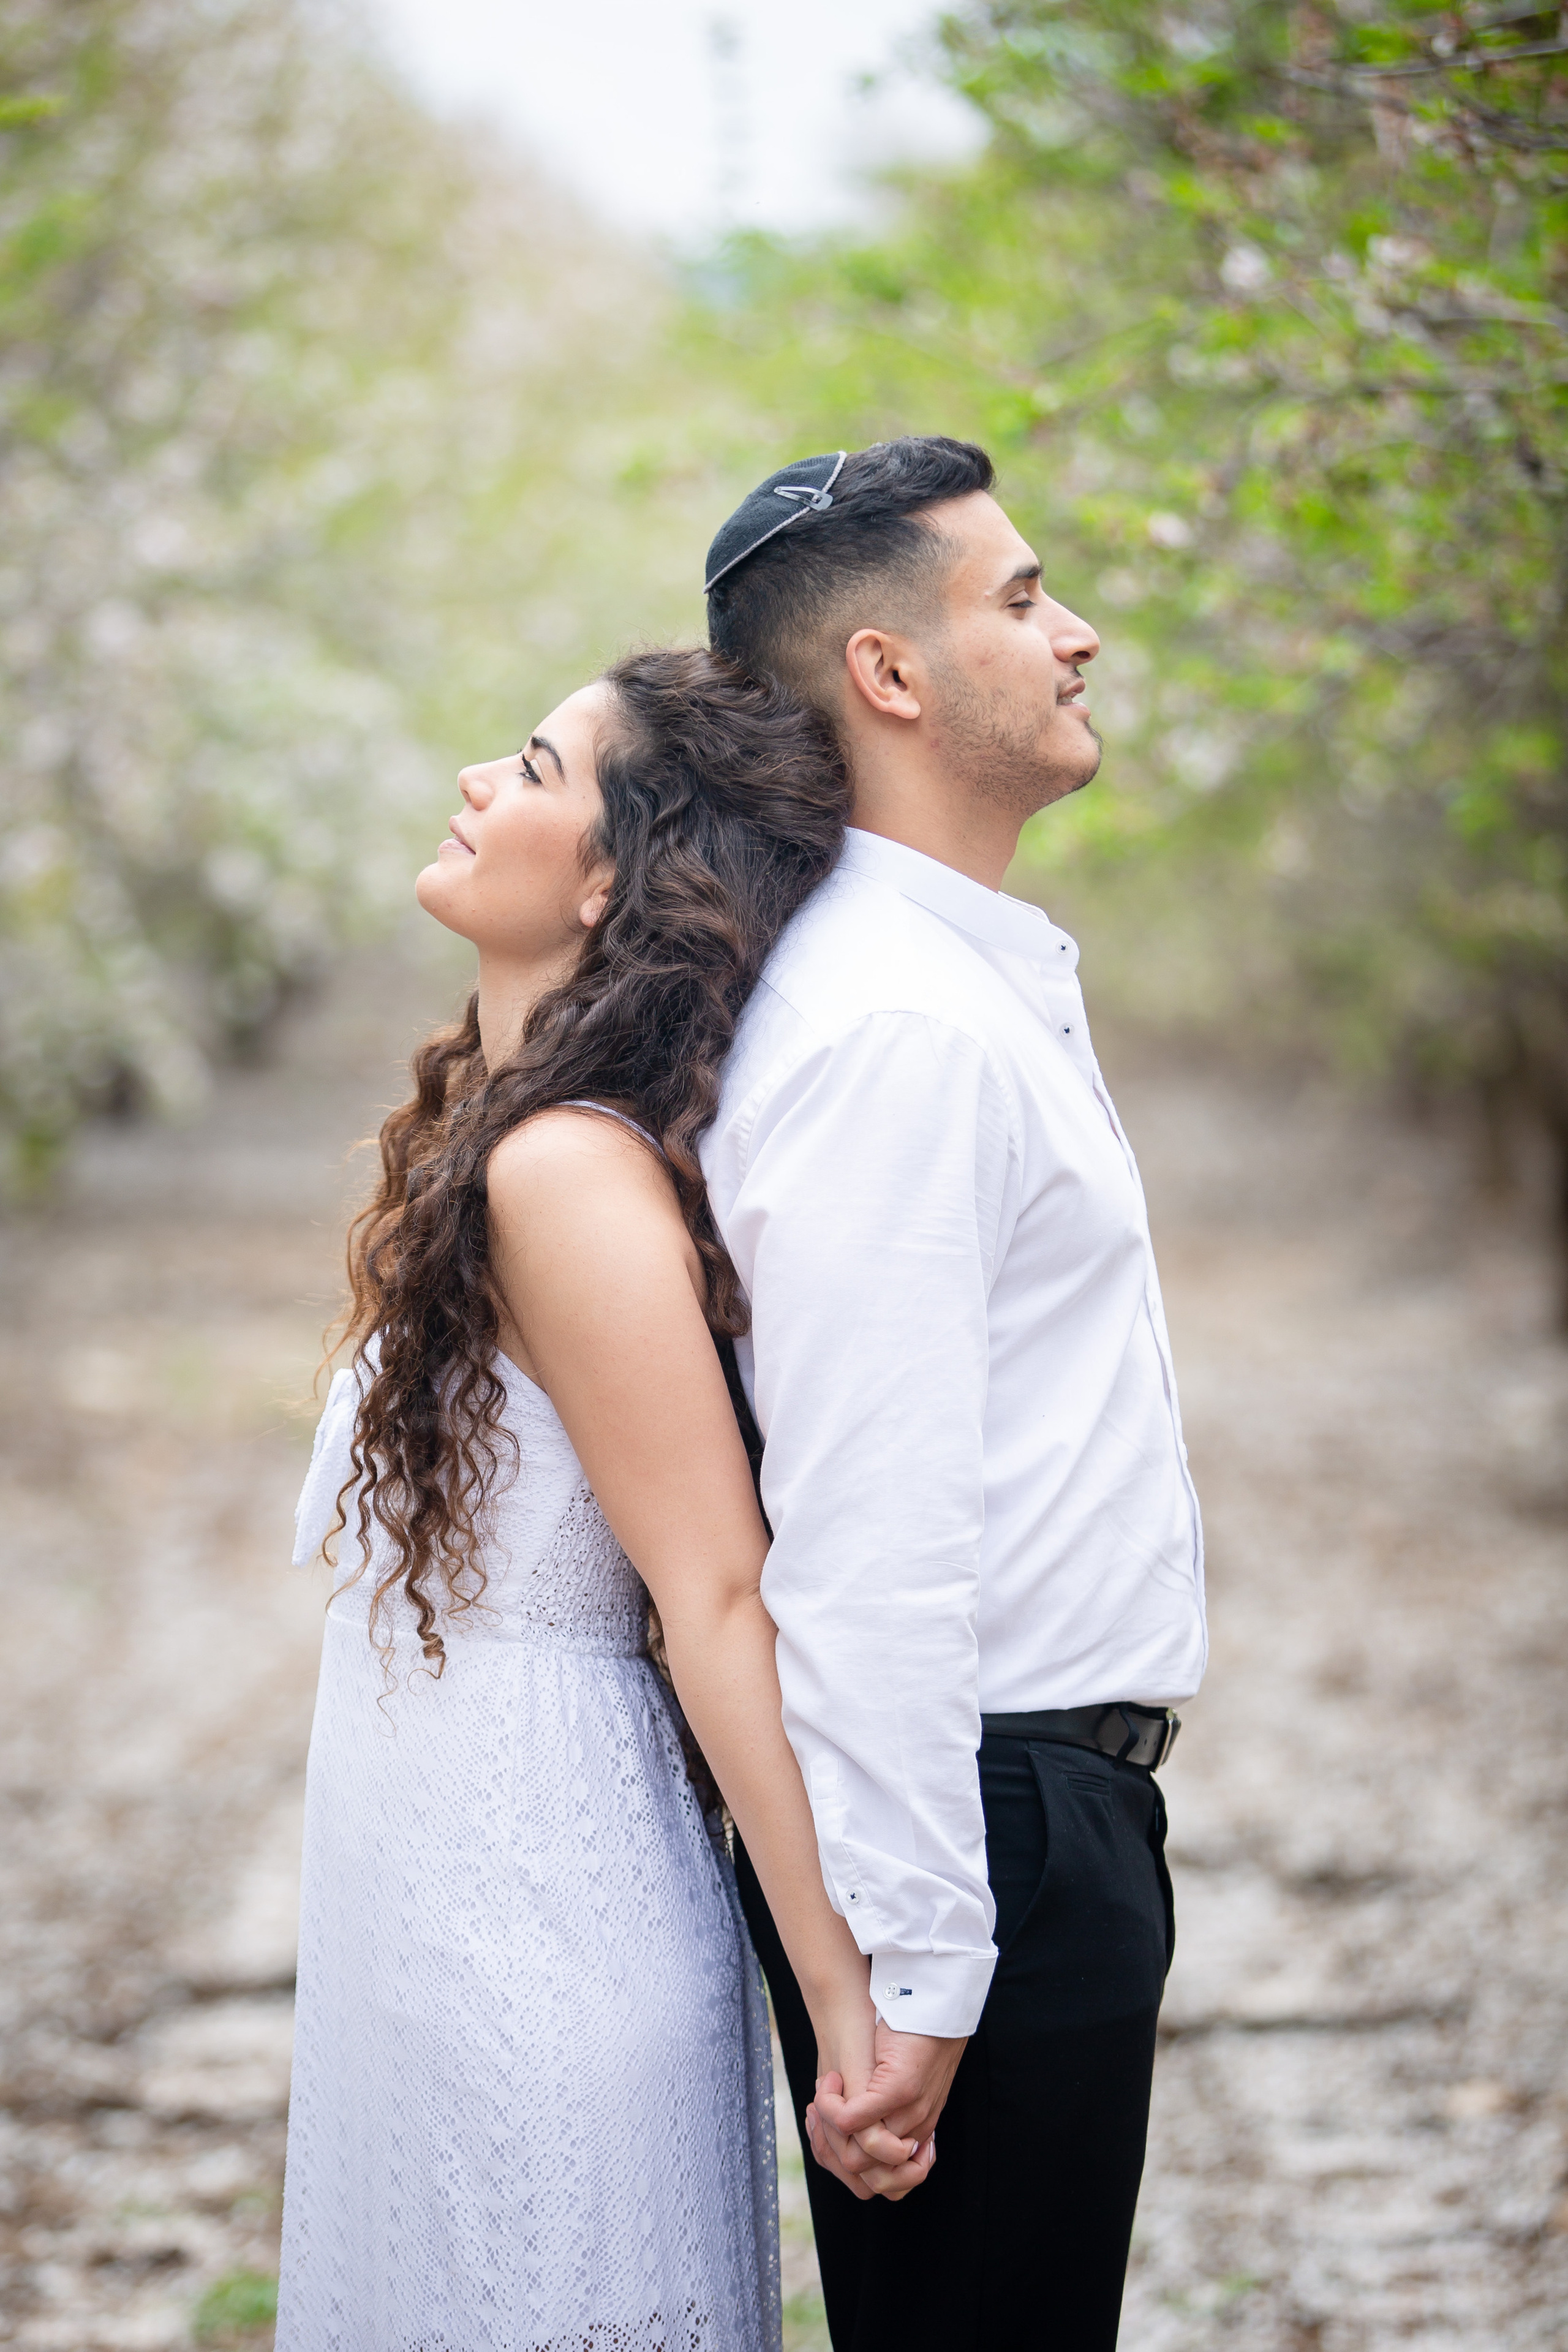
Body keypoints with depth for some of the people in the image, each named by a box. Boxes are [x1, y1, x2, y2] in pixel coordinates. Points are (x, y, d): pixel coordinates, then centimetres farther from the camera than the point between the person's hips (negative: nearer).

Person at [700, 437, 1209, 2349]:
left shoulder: (982, 978, 14)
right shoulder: (895, 1028, -19)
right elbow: (867, 1539, -24)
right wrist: (905, 1974, -24)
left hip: (1052, 1784, 10)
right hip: (989, 1820, -10)